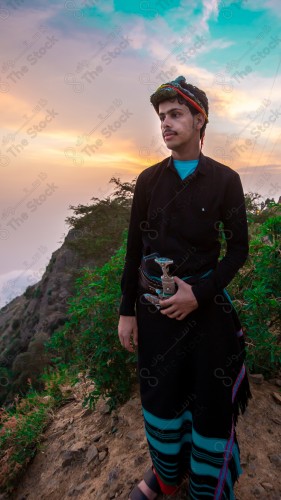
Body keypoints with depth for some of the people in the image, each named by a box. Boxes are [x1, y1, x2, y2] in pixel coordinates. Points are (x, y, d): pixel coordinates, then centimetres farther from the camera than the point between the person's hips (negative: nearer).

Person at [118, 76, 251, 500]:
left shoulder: (225, 180, -4)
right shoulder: (149, 179, 1)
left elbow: (238, 249, -1)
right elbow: (135, 248, 2)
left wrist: (199, 293, -14)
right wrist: (127, 311, 2)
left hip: (208, 307, -1)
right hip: (155, 306, 2)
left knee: (211, 402, 10)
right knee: (160, 395, 15)